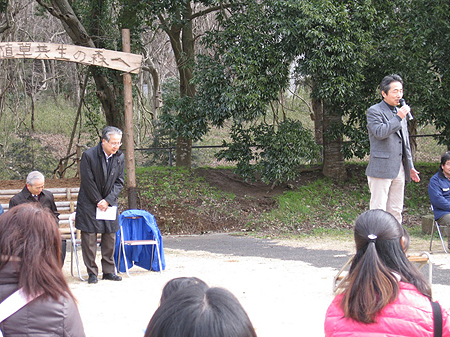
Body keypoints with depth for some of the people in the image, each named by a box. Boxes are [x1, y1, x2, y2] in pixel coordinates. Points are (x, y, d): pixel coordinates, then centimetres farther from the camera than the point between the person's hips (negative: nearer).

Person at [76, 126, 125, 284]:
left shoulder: (119, 157, -1)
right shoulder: (89, 155, -15)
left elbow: (119, 182, 2)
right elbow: (87, 181, -13)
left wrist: (107, 201, -9)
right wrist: (98, 201, -12)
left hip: (109, 203, 4)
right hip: (89, 203, -4)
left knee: (110, 237, 7)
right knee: (89, 238, -3)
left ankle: (108, 271, 17)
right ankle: (92, 272, 5)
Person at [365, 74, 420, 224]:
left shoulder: (400, 112, 20)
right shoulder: (374, 111, -3)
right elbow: (379, 132, -21)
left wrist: (410, 166, 21)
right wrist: (399, 117, -17)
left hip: (399, 170, 7)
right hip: (381, 169, -7)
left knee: (396, 211, 9)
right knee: (378, 210, -8)